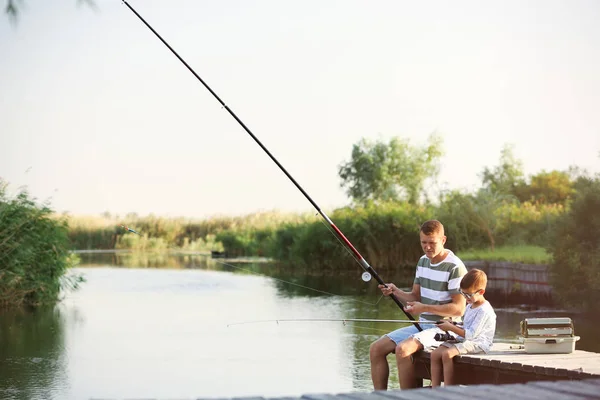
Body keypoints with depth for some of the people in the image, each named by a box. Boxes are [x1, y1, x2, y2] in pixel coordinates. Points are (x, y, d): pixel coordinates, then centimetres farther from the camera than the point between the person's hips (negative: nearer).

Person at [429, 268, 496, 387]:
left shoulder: (484, 311, -15)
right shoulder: (470, 306, 17)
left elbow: (471, 334, -21)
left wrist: (451, 328, -17)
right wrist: (454, 326, 6)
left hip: (478, 343, -10)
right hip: (465, 340, 10)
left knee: (447, 354, -31)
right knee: (435, 354, -9)